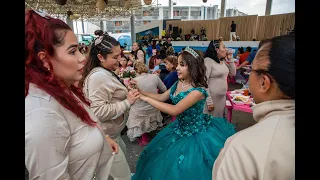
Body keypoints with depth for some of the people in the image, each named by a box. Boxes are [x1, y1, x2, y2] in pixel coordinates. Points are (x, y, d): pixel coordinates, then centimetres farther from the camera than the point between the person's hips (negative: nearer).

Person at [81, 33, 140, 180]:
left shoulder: (105, 73, 8)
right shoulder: (99, 77, -25)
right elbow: (98, 112, -31)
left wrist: (127, 95, 4)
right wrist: (127, 102, -26)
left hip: (110, 132, 11)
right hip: (104, 136, -11)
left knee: (122, 151, 33)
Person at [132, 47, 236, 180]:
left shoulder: (198, 90, -28)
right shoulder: (178, 84, -4)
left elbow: (174, 110, -34)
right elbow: (162, 97, 7)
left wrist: (147, 99, -30)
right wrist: (141, 91, -4)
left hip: (196, 133, -7)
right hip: (180, 128, 7)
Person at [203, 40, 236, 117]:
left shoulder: (223, 61, 9)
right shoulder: (208, 61, -16)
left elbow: (233, 73, 16)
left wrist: (230, 59, 5)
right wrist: (209, 101, -21)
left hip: (222, 97, 8)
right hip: (212, 98, -8)